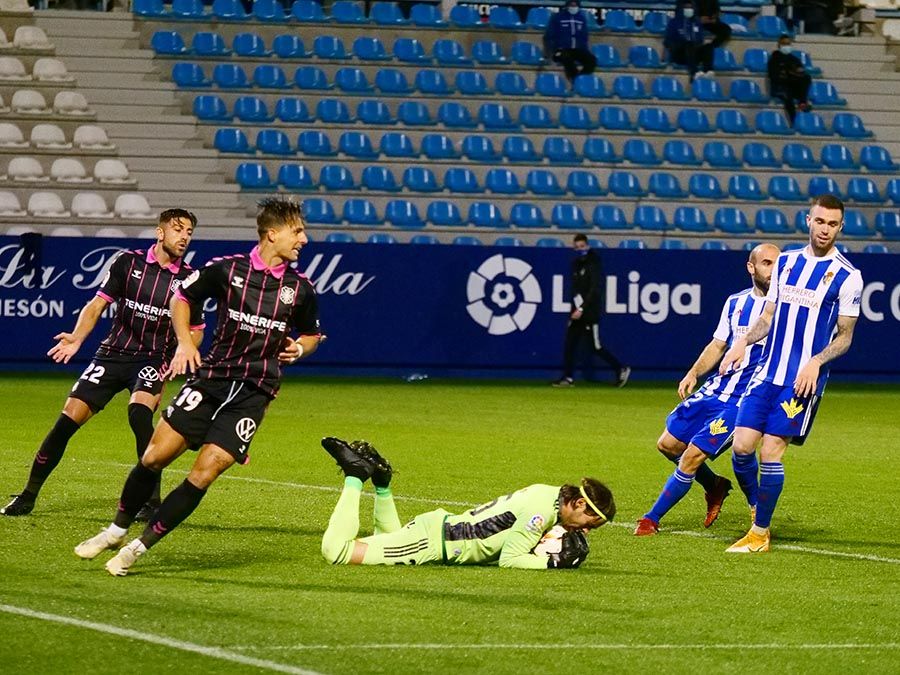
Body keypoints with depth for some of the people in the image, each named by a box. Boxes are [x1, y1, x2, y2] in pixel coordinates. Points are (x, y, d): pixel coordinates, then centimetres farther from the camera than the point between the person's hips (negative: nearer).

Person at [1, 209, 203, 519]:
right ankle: (28, 496, 8)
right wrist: (77, 337, -15)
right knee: (68, 418, -7)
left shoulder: (189, 279, 0)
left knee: (139, 410, -31)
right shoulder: (128, 262, -1)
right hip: (112, 354, 1)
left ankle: (152, 501, -20)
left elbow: (195, 330, 10)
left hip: (153, 360, -1)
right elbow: (97, 304, 1)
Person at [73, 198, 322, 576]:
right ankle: (116, 531, 18)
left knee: (205, 472, -13)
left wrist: (299, 348, -2)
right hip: (212, 376, 0)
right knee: (155, 455, -5)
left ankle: (139, 547, -2)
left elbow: (311, 334, 20)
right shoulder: (227, 269, -3)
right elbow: (182, 297, 12)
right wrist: (185, 343, -2)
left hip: (254, 393, 0)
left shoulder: (300, 288, 2)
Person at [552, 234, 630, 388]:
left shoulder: (593, 265, -12)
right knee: (570, 344, 2)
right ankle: (568, 378, 5)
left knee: (596, 347, -3)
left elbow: (594, 291, -19)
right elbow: (575, 289, 13)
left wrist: (582, 309, -23)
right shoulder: (576, 264, 11)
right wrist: (577, 305, -2)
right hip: (577, 311, 7)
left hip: (590, 313, -7)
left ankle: (621, 369, 8)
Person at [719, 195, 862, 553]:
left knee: (771, 451, -8)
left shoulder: (847, 276, -4)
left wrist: (816, 362, -17)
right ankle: (758, 509, 21)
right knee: (742, 445, -4)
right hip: (767, 372, 5)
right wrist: (744, 341, 0)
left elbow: (844, 336, -1)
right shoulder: (786, 261, 11)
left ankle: (760, 533, 4)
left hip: (803, 381, -5)